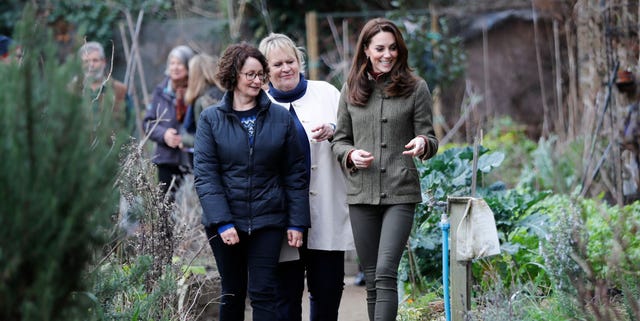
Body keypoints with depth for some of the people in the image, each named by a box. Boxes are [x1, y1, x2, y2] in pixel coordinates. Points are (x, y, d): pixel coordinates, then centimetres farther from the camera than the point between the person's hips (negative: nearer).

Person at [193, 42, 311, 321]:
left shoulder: (281, 118, 3)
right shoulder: (211, 119, -1)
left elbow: (296, 173, 4)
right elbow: (205, 175, -6)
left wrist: (297, 222, -1)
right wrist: (221, 222, -15)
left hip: (267, 220, 0)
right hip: (225, 220, 0)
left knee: (263, 292, -5)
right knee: (232, 293, 11)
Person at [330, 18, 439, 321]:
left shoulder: (415, 88, 2)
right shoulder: (351, 90, 9)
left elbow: (429, 138, 4)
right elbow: (339, 140, 15)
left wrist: (423, 143, -20)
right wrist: (351, 155, -8)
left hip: (400, 193, -3)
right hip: (361, 193, 3)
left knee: (385, 272, -15)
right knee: (371, 278, 7)